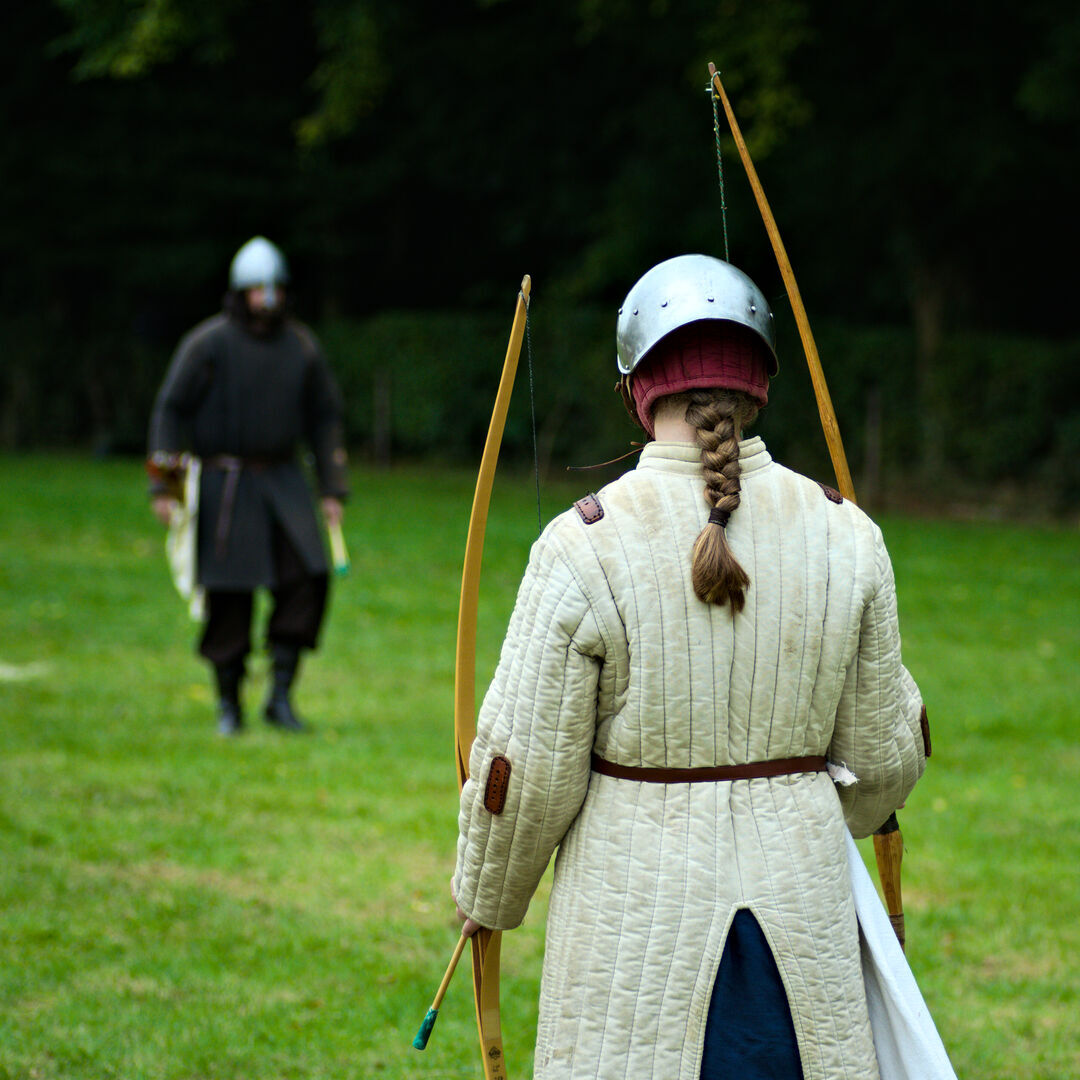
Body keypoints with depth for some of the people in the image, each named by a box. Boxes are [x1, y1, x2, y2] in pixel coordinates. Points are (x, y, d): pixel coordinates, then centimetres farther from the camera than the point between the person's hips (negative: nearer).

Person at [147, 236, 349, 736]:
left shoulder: (301, 346, 5)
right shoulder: (208, 343, -7)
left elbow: (325, 418, 12)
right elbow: (170, 410, -7)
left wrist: (333, 490, 7)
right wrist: (163, 486, -13)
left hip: (282, 480, 4)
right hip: (223, 483, -4)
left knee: (306, 579, -12)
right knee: (228, 594, -4)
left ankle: (280, 697, -3)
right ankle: (228, 706, 11)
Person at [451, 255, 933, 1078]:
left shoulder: (584, 548, -12)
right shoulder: (843, 536, -2)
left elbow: (526, 772, -8)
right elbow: (884, 754, 6)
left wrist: (488, 900, 10)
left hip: (641, 910, -3)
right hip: (802, 896, 3)